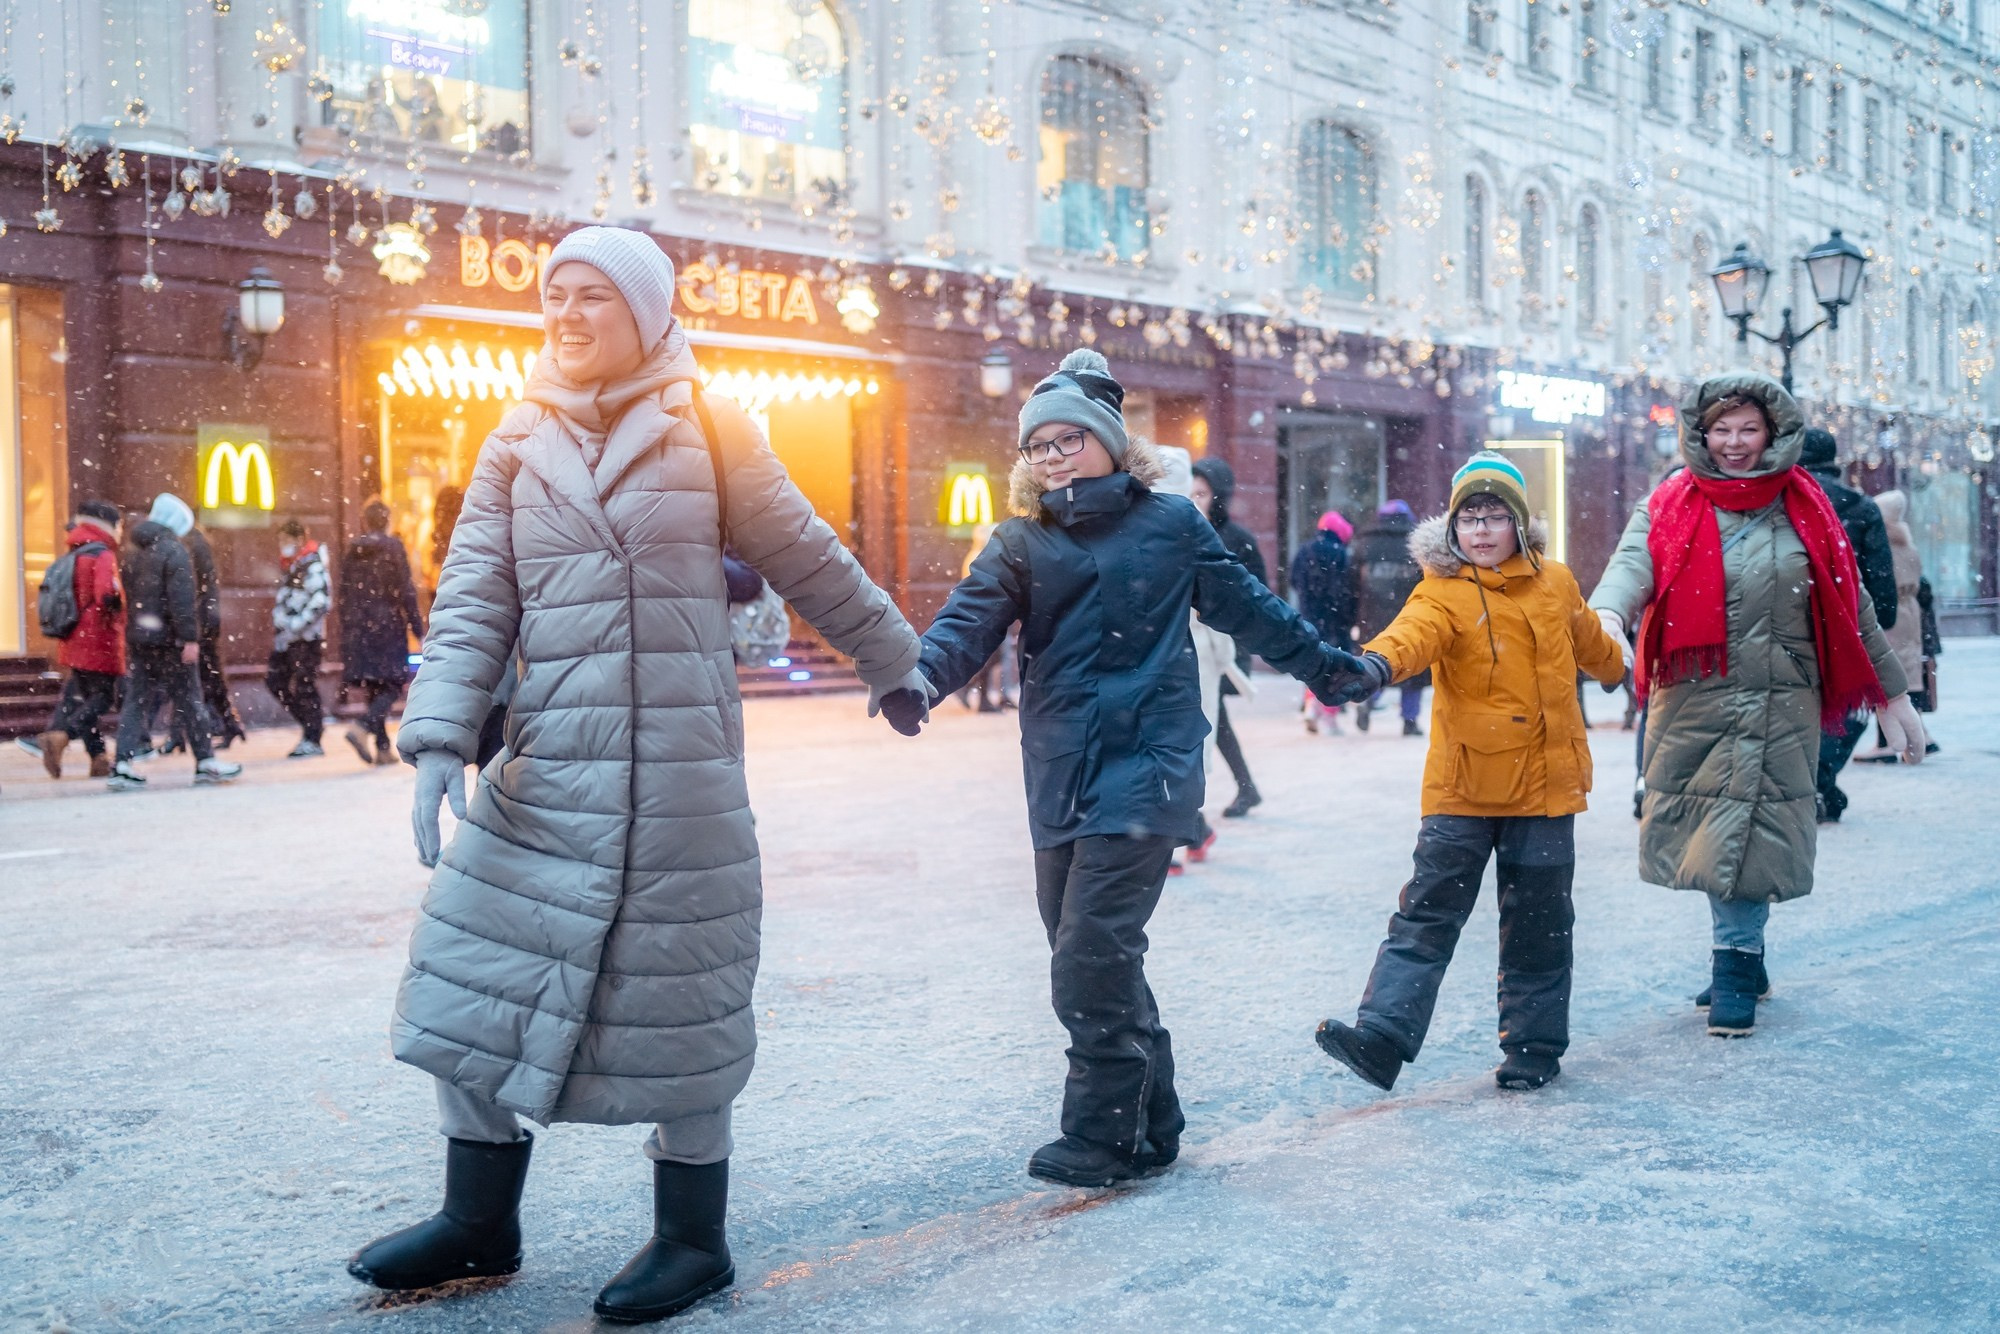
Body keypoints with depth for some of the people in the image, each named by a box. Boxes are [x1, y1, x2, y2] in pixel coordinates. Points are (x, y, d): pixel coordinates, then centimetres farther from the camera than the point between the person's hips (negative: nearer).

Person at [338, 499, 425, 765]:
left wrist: (347, 629, 17)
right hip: (388, 623, -5)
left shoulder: (352, 550, 9)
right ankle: (364, 728, -24)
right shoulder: (393, 546, -5)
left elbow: (344, 593, 11)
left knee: (375, 687, 10)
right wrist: (418, 629, -5)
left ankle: (383, 747, 9)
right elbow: (405, 590, -8)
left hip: (358, 626, 5)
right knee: (392, 685, -2)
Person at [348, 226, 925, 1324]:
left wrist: (891, 660, 18)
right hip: (545, 771, 4)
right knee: (479, 976, 6)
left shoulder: (707, 432, 1)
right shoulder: (516, 448, 10)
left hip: (682, 772, -3)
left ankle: (692, 1239, 22)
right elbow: (472, 604, 4)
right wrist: (438, 737, -9)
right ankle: (479, 1223, 25)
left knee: (677, 996, 5)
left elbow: (808, 560, 9)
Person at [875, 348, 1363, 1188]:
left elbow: (1247, 608, 17)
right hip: (1060, 774, 4)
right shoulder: (1021, 543, 9)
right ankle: (1150, 1122, 24)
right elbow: (971, 620, -7)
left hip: (1146, 764, -4)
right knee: (1089, 958, 9)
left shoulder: (1171, 524, 5)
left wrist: (1327, 664, 24)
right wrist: (918, 678, -27)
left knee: (1092, 958, -12)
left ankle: (1104, 1136, 2)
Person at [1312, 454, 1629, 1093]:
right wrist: (1376, 663, -50)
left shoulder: (1555, 582, 6)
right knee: (1427, 913, -5)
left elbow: (1588, 639, 28)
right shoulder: (1443, 590, -5)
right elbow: (1415, 633, -28)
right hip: (1462, 785, -2)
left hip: (1545, 782, 3)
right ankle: (1381, 1038, -6)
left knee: (1538, 922, 9)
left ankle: (1533, 1046, 22)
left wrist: (1616, 667, 48)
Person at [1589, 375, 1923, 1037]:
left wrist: (1890, 692, 15)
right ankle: (1742, 956, 22)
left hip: (1781, 701, 0)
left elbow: (1851, 604, 13)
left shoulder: (1804, 508, 8)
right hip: (1691, 698, 1)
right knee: (1704, 829, 4)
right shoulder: (1668, 507, 4)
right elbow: (1633, 563, -16)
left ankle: (1734, 966, 5)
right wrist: (1607, 612, -39)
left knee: (1749, 827, -6)